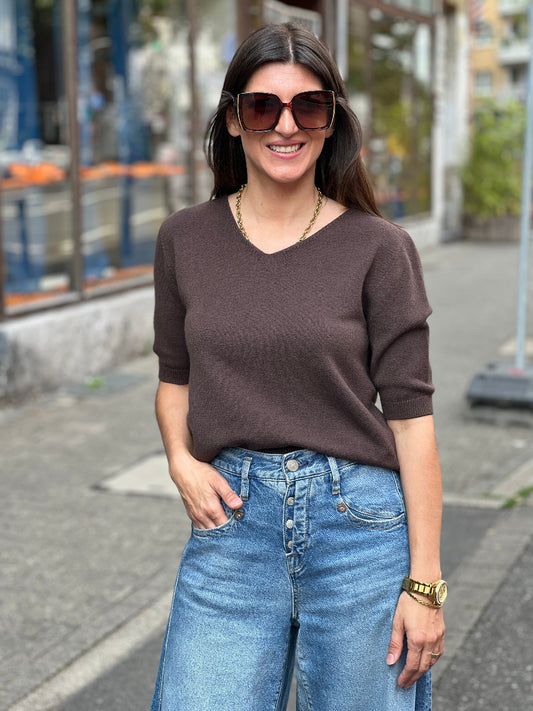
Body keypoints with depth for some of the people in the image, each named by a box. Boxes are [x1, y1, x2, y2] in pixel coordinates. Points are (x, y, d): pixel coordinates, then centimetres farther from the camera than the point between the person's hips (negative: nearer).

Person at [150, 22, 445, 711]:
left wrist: (424, 581, -8)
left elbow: (410, 414, -6)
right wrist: (180, 459, -4)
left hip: (359, 524, -2)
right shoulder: (185, 239, 4)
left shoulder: (379, 248, -5)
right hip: (230, 524, 2)